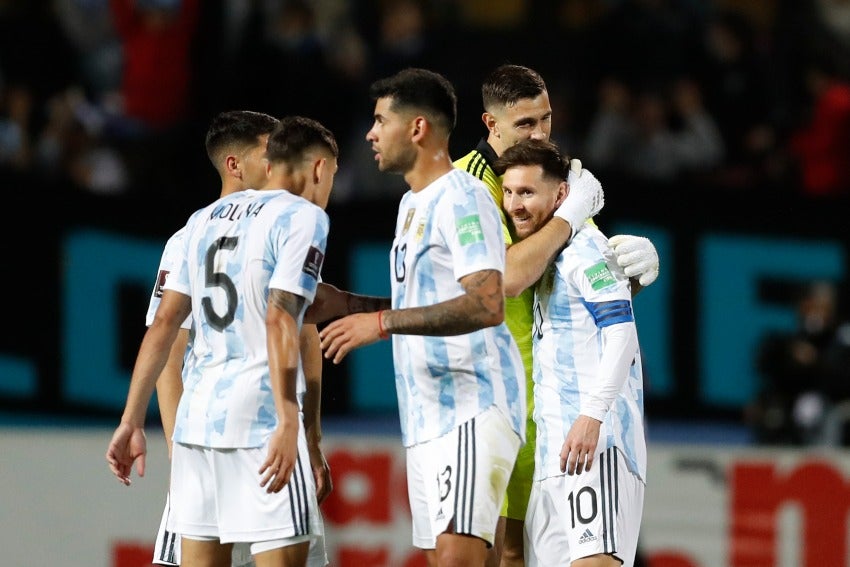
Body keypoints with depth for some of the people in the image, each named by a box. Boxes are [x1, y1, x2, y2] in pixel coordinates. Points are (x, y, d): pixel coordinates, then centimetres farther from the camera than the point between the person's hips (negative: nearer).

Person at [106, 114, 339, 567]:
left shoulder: (204, 219, 17)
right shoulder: (303, 216, -3)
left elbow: (164, 323, 13)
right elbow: (279, 321, -15)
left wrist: (131, 420, 14)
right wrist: (288, 424, -21)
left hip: (196, 414, 7)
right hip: (258, 417, -7)